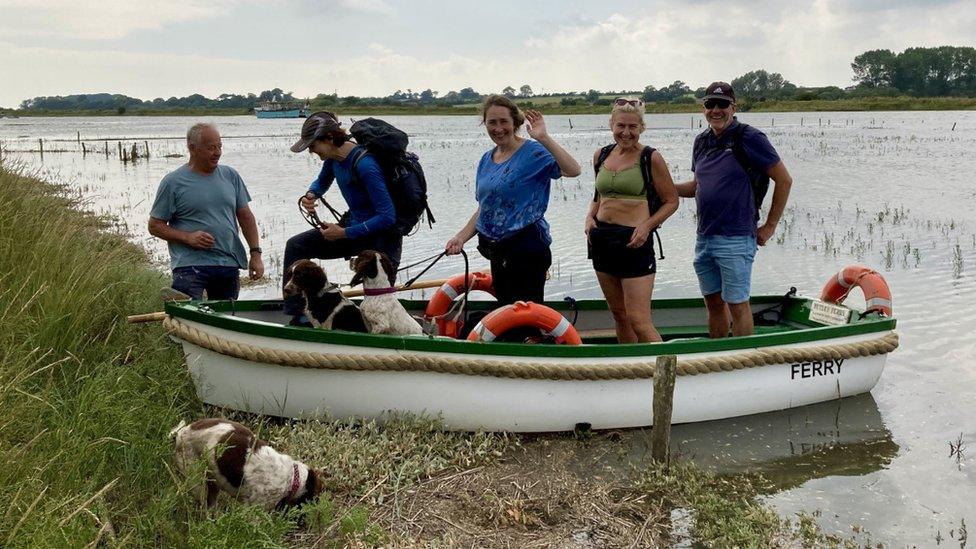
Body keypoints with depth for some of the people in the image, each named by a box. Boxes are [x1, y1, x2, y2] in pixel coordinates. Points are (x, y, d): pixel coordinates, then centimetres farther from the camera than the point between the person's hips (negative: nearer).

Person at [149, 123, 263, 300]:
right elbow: (155, 226, 1)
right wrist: (187, 237, -14)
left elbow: (245, 217, 15)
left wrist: (256, 253, 6)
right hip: (190, 265, -4)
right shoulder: (173, 182, -1)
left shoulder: (231, 176, 12)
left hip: (229, 265, 4)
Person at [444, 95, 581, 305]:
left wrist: (543, 137, -30)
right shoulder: (487, 159, 12)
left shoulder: (532, 152, -10)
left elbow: (573, 170, -27)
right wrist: (461, 238, 5)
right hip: (498, 253, 8)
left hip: (527, 250, -8)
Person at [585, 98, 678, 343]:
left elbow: (671, 201, -2)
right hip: (602, 239, 6)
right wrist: (589, 217, 3)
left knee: (638, 321, -11)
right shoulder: (601, 155, 9)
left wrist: (647, 225, -17)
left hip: (634, 241, -6)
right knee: (619, 315, 14)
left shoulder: (650, 158, -6)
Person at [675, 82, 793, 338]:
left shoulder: (749, 138, -9)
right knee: (713, 302, 15)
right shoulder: (702, 141, 11)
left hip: (735, 238, -7)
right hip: (704, 237, 7)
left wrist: (770, 226, -6)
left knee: (737, 304, -1)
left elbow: (784, 180, -7)